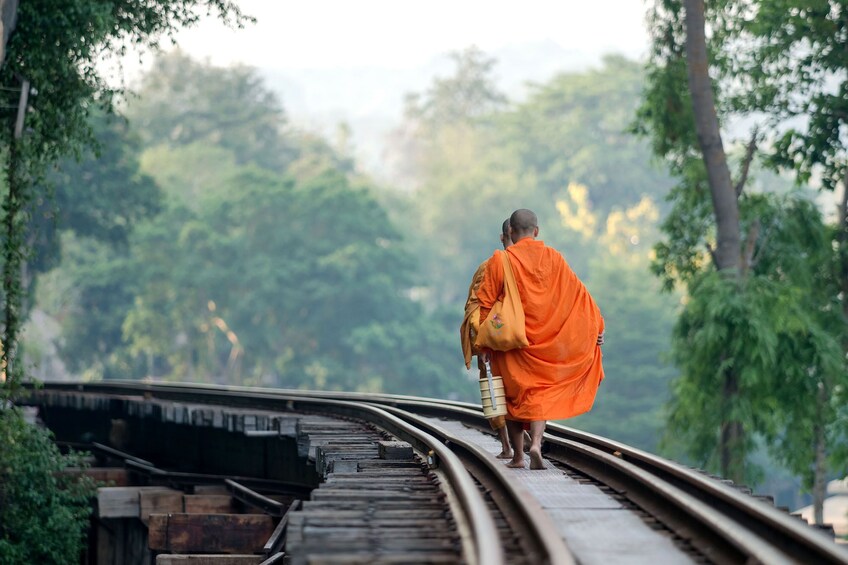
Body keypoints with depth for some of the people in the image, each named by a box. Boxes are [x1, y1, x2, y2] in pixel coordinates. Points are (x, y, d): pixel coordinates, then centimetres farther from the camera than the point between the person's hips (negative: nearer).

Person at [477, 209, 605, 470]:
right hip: (545, 340, 1)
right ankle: (536, 444, -17)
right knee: (540, 394, 6)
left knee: (513, 396, 12)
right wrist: (596, 326, 7)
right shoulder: (553, 258, 0)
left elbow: (486, 303, -7)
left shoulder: (499, 261, -7)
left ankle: (517, 456, 13)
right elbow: (578, 292, 1)